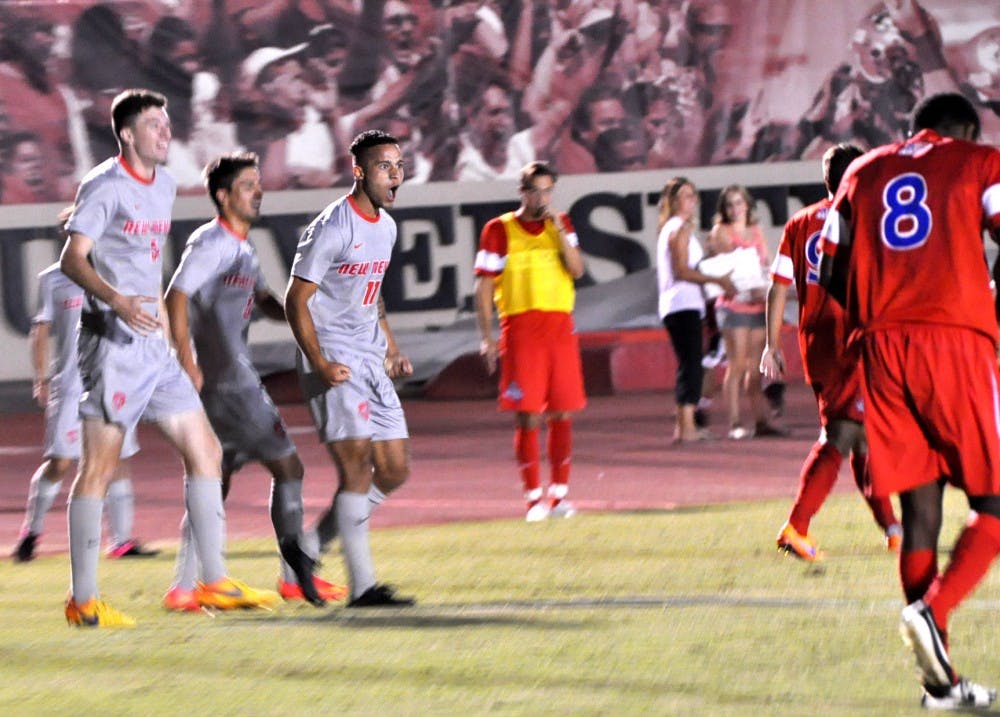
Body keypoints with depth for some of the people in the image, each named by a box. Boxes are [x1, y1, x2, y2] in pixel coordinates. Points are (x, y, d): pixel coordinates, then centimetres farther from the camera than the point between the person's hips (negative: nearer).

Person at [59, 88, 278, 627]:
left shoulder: (164, 186, 16)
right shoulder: (105, 186, -9)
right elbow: (72, 259, -18)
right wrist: (116, 300, -35)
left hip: (152, 344, 9)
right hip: (112, 341, -9)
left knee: (204, 451, 6)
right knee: (99, 466, -6)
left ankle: (214, 582, 10)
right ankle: (82, 599, -2)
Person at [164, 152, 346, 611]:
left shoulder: (241, 248, 19)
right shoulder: (211, 243, -11)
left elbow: (263, 300, 30)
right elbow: (176, 297, -19)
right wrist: (187, 363, -24)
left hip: (237, 380, 10)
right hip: (227, 381, -10)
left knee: (214, 483, 10)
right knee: (287, 466, -5)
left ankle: (184, 588, 9)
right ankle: (296, 577, 0)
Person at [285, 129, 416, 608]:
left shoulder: (386, 227, 13)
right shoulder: (332, 228, -14)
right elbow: (296, 300, -13)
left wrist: (390, 347, 19)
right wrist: (320, 364, -22)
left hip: (372, 363, 9)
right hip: (336, 364, -9)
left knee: (394, 470, 6)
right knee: (357, 466, -14)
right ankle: (362, 587, -14)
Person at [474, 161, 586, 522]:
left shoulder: (561, 225, 12)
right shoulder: (499, 230, 2)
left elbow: (577, 270, 0)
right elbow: (483, 287, 1)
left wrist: (560, 231, -9)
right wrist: (487, 338, -4)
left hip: (561, 327, 3)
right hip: (521, 328, -3)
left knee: (562, 413, 3)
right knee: (528, 416, -6)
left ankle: (559, 493, 11)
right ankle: (534, 497, -2)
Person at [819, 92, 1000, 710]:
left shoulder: (864, 172, 20)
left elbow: (832, 274, 17)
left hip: (881, 343, 4)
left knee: (920, 512, 6)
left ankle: (941, 682, 4)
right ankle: (934, 609, -23)